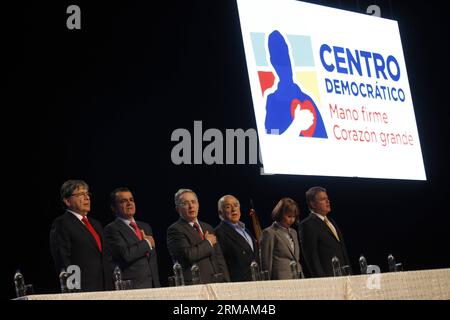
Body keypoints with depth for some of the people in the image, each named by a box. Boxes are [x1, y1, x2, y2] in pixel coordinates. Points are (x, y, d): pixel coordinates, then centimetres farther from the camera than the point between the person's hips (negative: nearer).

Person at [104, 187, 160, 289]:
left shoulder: (146, 227, 21)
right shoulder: (111, 229, -3)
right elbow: (126, 255, -17)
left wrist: (157, 287, 16)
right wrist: (146, 243, -2)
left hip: (151, 286, 6)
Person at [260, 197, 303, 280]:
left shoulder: (293, 232, 20)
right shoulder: (270, 233, -3)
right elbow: (266, 262, -4)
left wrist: (302, 278, 14)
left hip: (297, 278, 6)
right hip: (280, 279, -6)